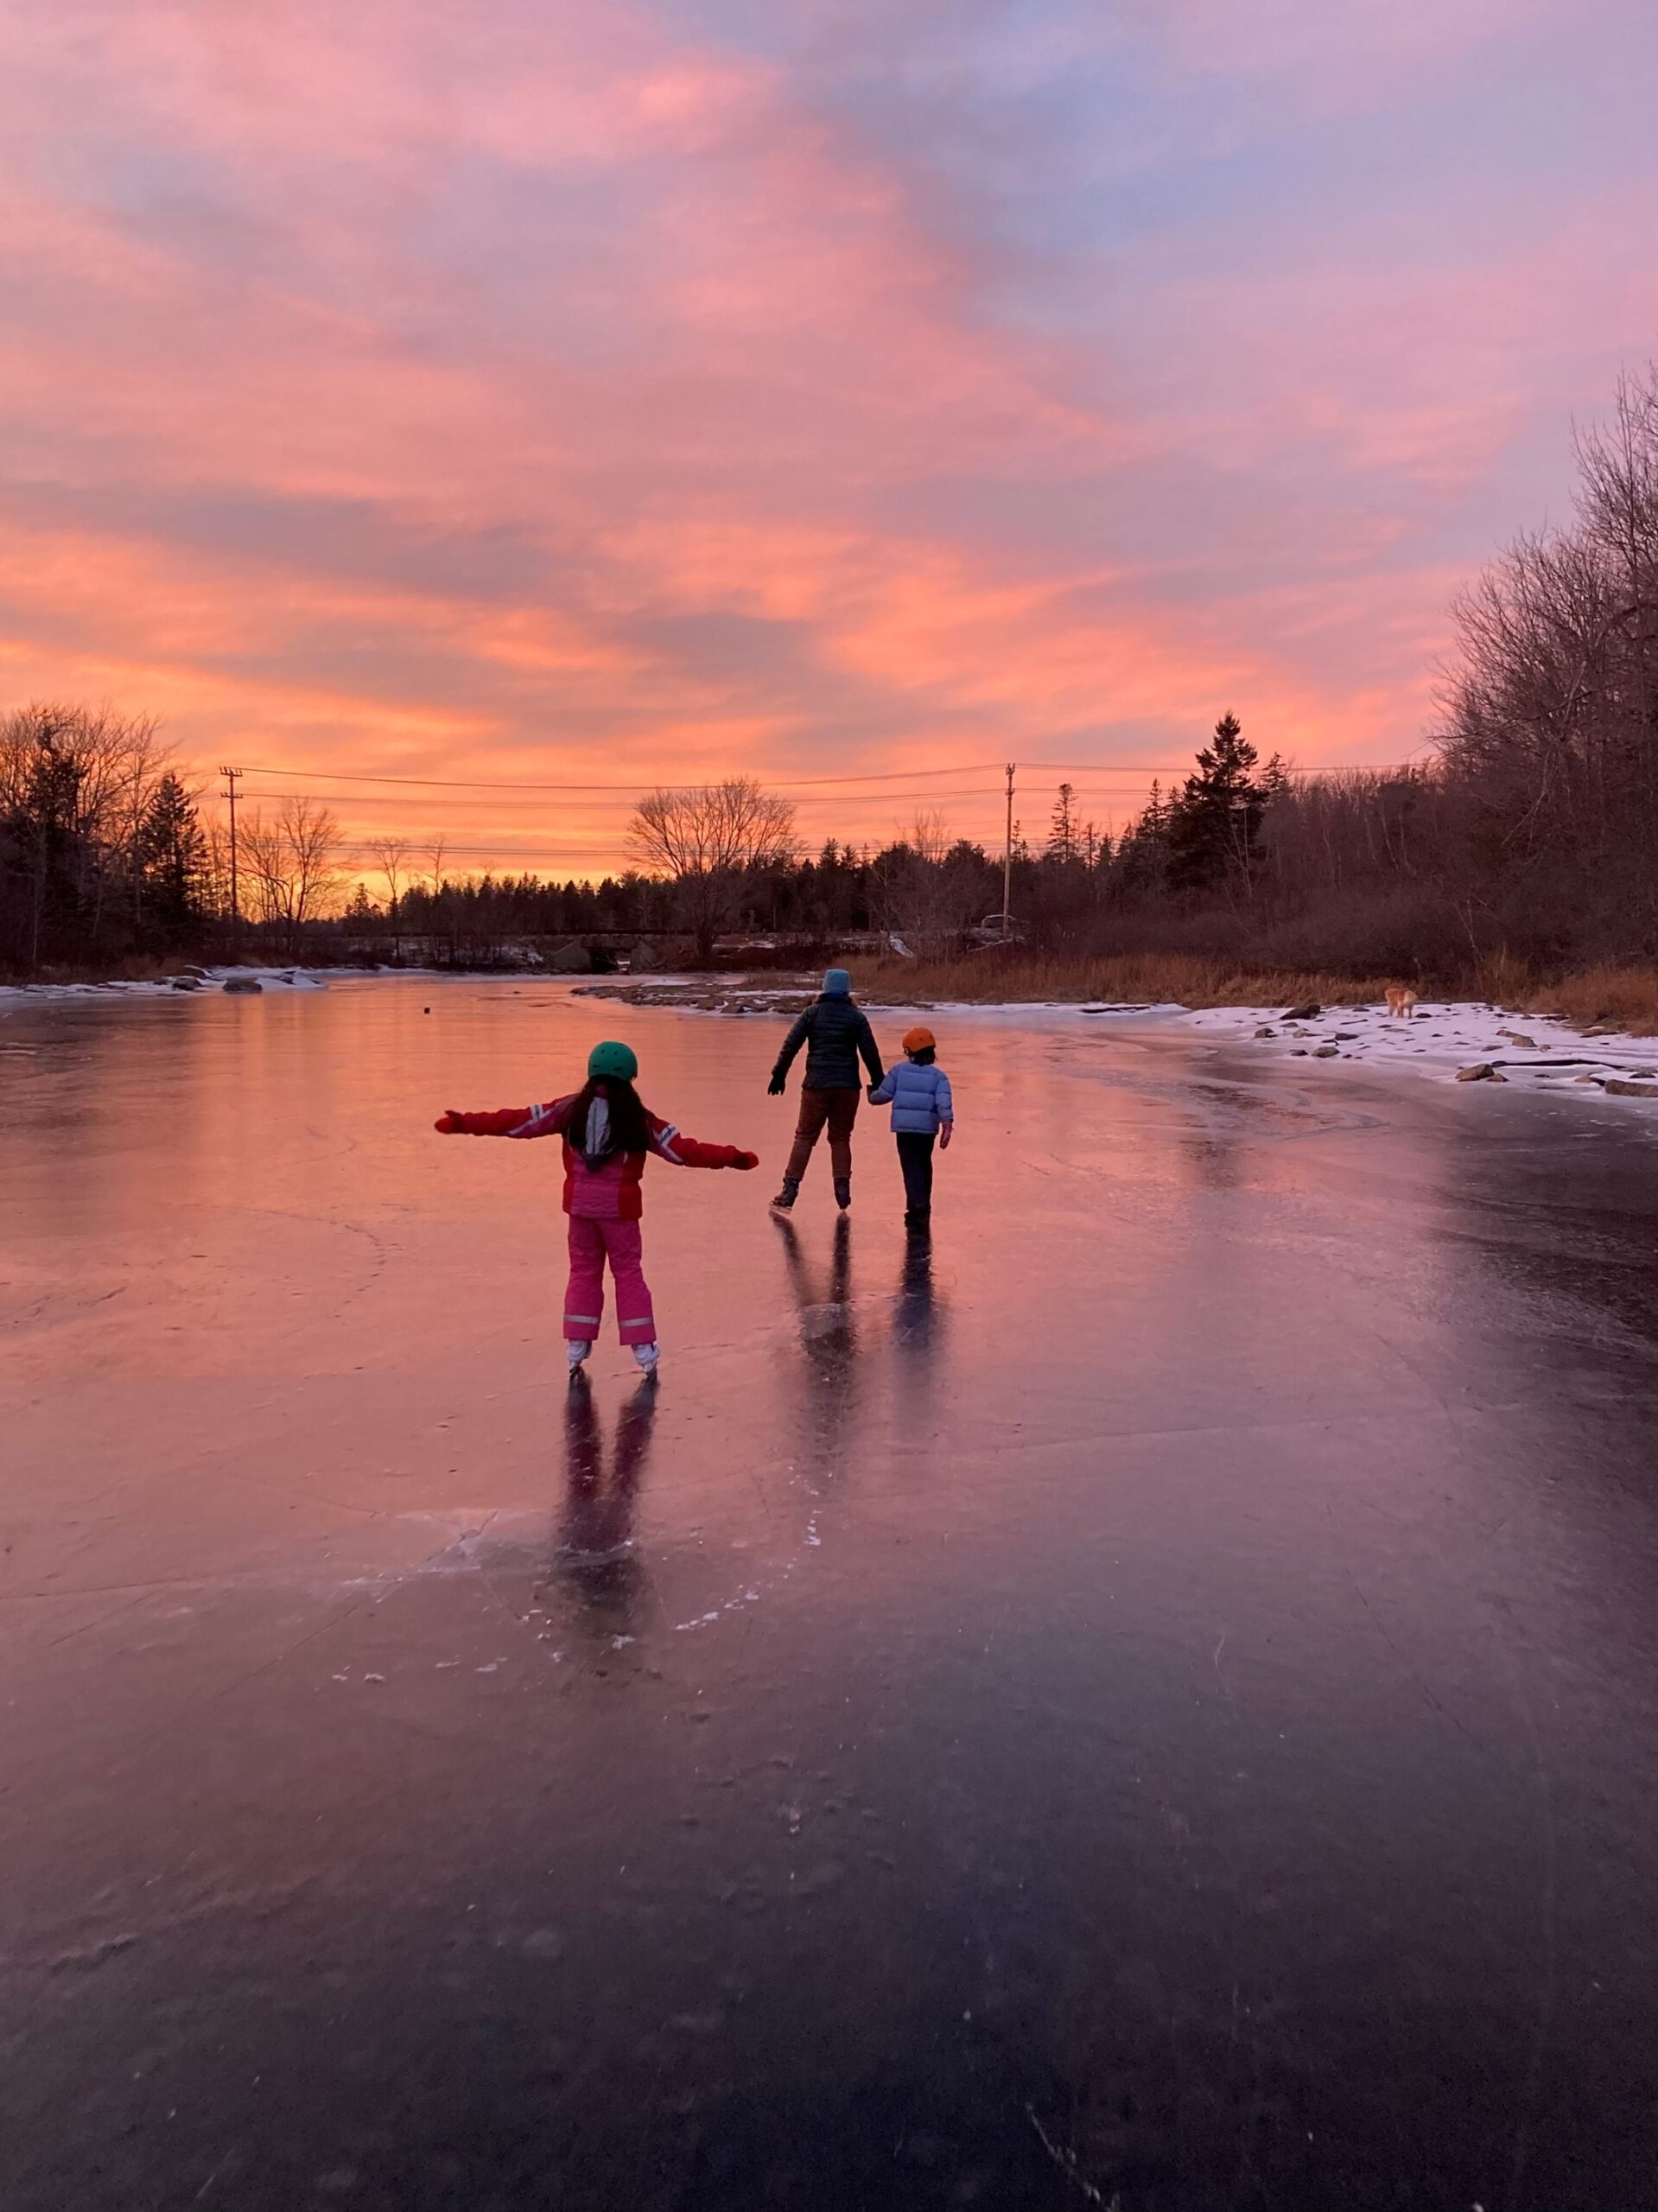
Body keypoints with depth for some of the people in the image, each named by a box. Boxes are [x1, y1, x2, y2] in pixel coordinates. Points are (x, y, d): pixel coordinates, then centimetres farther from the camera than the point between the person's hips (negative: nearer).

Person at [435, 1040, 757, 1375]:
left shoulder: (572, 1109, -3)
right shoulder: (638, 1118, -9)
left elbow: (520, 1122, -2)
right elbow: (682, 1150, -10)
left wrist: (464, 1124, 4)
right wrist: (732, 1157, -6)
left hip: (580, 1204, 2)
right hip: (619, 1206, -2)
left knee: (583, 1272, 16)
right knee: (628, 1273, 9)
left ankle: (577, 1346, 15)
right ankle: (644, 1350, 7)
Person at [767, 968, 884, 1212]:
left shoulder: (813, 1013, 1)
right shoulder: (857, 1017, 1)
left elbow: (790, 1045, -1)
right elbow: (870, 1053, 0)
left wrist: (779, 1075, 6)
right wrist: (878, 1083, 10)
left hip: (816, 1084, -1)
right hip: (847, 1086, 1)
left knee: (805, 1137, 6)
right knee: (841, 1138, 12)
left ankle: (790, 1190, 0)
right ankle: (842, 1190, 5)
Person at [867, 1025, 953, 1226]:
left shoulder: (899, 1070, 3)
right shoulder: (938, 1075, 4)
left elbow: (883, 1094, 4)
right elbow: (944, 1102, -8)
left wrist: (871, 1096, 26)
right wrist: (947, 1125, -11)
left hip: (904, 1127, -2)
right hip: (927, 1128, 2)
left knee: (912, 1167, -4)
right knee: (924, 1167, 18)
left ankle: (917, 1206, -19)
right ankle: (923, 1207, 27)